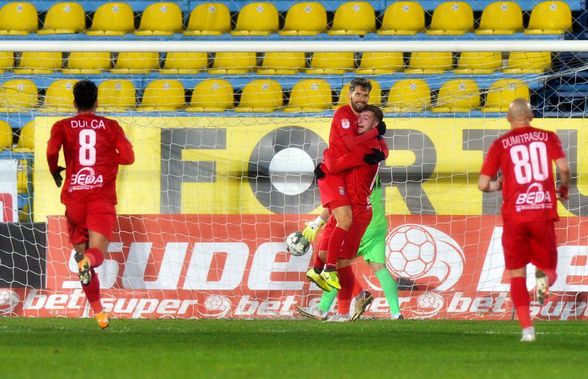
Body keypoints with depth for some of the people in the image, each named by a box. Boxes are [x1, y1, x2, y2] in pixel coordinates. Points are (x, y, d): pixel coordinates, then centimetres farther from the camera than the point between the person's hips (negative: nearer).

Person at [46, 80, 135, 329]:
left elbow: (51, 151, -10)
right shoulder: (111, 127, 9)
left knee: (81, 250, 14)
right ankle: (89, 260, -48)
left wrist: (55, 171, 11)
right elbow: (128, 157, 1)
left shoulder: (62, 127, 8)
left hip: (74, 196, 1)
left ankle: (98, 311, 14)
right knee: (97, 251, -10)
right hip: (102, 196, -1)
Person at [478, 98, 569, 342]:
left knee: (517, 275, 10)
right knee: (548, 268, 13)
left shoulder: (500, 145, 5)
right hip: (544, 211, 0)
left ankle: (527, 328, -5)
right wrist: (564, 189, 12)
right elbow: (563, 167, -7)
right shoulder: (548, 138, 6)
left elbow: (483, 184, 2)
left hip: (514, 215, 0)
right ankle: (544, 280, -25)